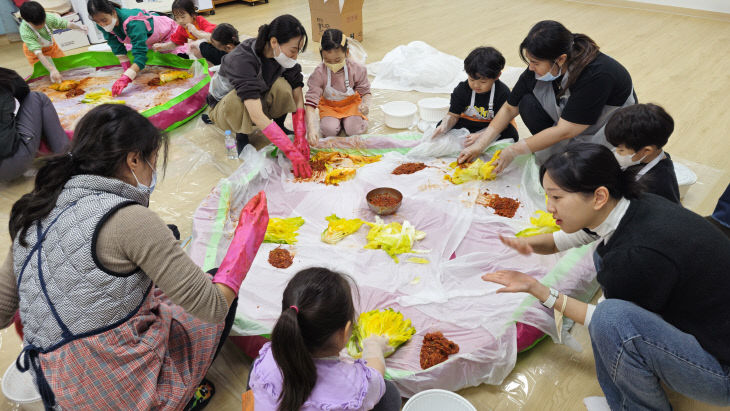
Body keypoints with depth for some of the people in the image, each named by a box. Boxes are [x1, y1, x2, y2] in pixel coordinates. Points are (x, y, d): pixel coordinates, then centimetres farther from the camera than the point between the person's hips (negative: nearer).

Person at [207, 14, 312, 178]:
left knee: (282, 86, -28)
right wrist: (292, 152, -49)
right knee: (240, 98, -40)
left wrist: (300, 138, -28)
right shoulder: (241, 60, -37)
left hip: (260, 99, 4)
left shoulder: (282, 56, -20)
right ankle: (241, 136, -11)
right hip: (224, 106, -4)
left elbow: (298, 98, -17)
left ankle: (279, 125, 0)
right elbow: (257, 116, -46)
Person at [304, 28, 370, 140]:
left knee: (355, 130, -22)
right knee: (329, 130, -24)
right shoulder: (319, 73, -25)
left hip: (351, 103, 0)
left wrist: (365, 104, -34)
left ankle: (346, 119, 13)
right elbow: (310, 102, -29)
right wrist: (311, 128, -43)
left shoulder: (357, 69, -21)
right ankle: (333, 119, 12)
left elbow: (365, 92, -7)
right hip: (329, 106, 0)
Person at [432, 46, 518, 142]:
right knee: (441, 126, -19)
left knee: (511, 134, -32)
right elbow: (453, 115, -12)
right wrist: (444, 127, -36)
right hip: (469, 123, 2)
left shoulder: (503, 93, -23)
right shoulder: (461, 90, -14)